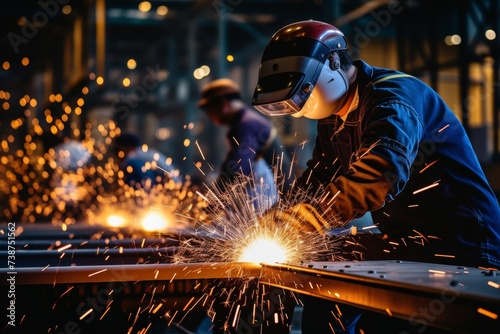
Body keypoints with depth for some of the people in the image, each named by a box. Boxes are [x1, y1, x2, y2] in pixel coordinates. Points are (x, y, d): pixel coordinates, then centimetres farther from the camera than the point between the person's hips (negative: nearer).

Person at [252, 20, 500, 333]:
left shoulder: (392, 96, -21)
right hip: (405, 244, 9)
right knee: (325, 299, 11)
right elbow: (315, 183, 8)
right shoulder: (334, 118, 9)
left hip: (458, 249, -9)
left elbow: (378, 177, -38)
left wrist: (295, 222, -37)